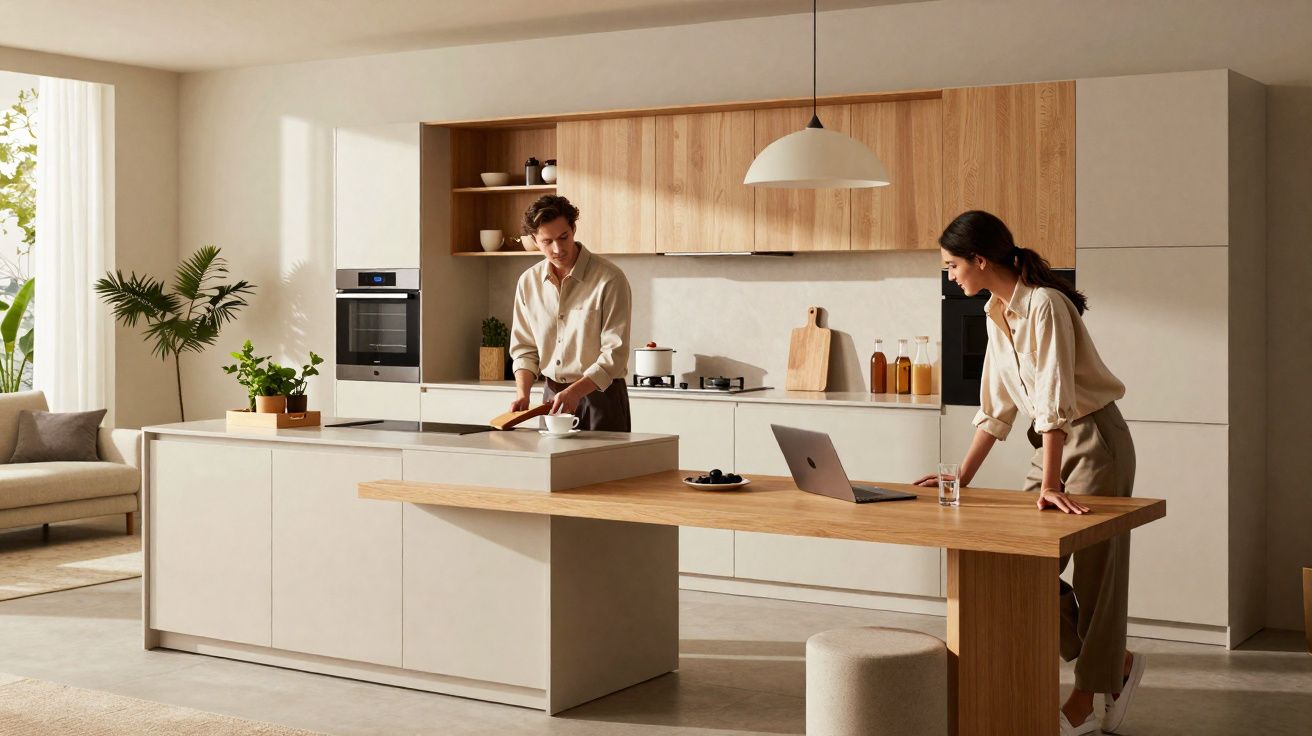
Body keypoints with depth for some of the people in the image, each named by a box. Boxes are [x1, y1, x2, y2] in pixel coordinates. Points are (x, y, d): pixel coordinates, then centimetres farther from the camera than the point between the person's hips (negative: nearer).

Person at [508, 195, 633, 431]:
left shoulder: (609, 279, -12)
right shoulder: (528, 282, 5)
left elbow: (614, 354, -15)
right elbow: (524, 348, 11)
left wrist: (575, 391, -26)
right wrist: (522, 393, -6)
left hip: (600, 394, -4)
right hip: (553, 395, 4)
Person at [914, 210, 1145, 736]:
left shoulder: (1043, 304, -21)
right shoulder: (996, 314, 6)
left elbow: (1054, 399, -28)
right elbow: (996, 406, 12)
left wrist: (1051, 484, -33)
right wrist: (962, 477, 10)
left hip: (1093, 440, -9)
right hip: (1051, 443, 9)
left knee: (1095, 573, 1)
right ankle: (1116, 664, 19)